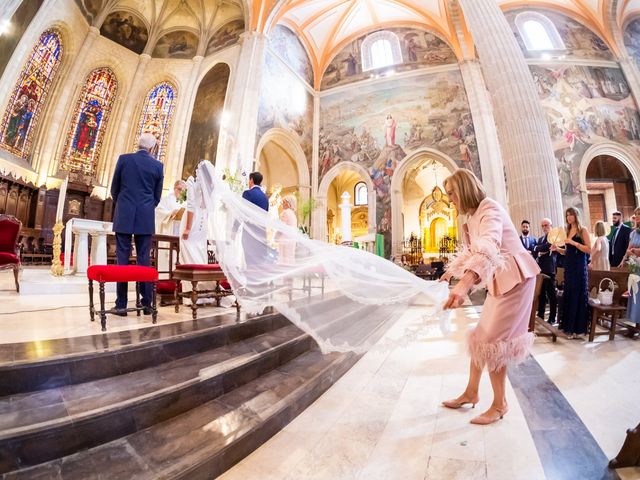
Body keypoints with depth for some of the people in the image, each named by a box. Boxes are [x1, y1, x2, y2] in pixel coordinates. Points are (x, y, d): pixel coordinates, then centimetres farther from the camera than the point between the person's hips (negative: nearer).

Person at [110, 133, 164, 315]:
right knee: (144, 260, 3)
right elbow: (157, 196, 8)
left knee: (122, 259, 2)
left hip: (124, 216, 0)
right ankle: (146, 303, 6)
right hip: (146, 218, 0)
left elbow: (114, 189, 7)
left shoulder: (124, 158, 2)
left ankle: (121, 305, 4)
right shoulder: (157, 165, 4)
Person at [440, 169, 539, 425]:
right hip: (499, 280, 9)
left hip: (516, 278, -9)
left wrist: (464, 284, -54)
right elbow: (471, 250, 24)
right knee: (481, 337, 12)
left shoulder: (489, 208, -20)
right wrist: (451, 271, 32)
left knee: (491, 342, -3)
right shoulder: (473, 216, 10)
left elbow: (488, 248, -40)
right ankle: (471, 393, 26)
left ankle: (500, 404, 17)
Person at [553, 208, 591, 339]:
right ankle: (568, 325, 17)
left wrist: (573, 242, -22)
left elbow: (589, 249, -12)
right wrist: (558, 249, 0)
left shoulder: (583, 230, -4)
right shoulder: (567, 231, 14)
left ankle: (578, 328, 5)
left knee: (578, 295, -2)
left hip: (579, 266, -6)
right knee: (568, 294, 9)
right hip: (568, 265, 7)